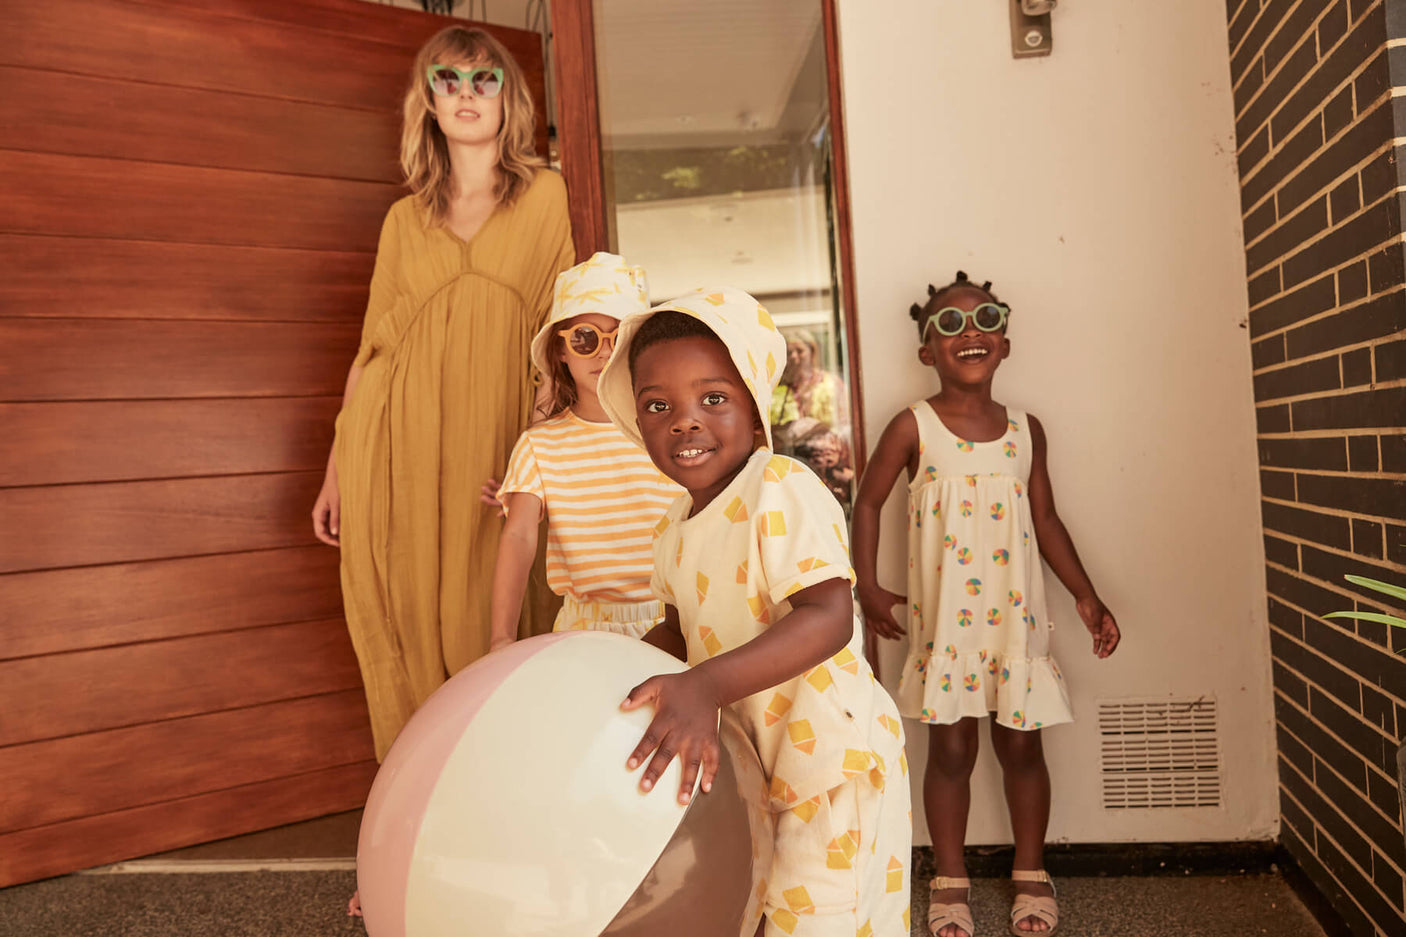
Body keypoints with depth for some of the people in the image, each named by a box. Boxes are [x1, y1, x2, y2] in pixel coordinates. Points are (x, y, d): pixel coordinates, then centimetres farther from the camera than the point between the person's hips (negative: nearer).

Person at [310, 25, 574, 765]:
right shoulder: (405, 218, 14)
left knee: (481, 626, -3)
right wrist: (335, 473, 11)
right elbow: (372, 347, 14)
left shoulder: (543, 195, 9)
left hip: (489, 446, -2)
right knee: (405, 622, 3)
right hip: (396, 445, 2)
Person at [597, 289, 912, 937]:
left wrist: (705, 688, -42)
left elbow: (828, 618, -33)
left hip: (830, 757, -7)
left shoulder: (782, 489, -22)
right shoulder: (674, 529, 4)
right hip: (746, 762, 8)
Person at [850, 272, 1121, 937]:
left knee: (1021, 746, 12)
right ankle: (950, 883, 26)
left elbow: (1045, 519, 11)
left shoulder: (1025, 430, 5)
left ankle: (1031, 875, 32)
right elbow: (868, 501, 1)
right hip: (944, 620, -2)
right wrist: (867, 586, -5)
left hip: (1016, 617, 3)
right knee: (951, 750, 7)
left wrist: (1085, 595, 9)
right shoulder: (913, 427, -5)